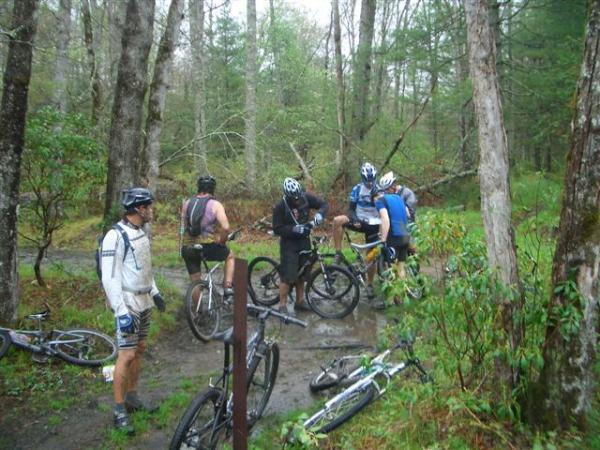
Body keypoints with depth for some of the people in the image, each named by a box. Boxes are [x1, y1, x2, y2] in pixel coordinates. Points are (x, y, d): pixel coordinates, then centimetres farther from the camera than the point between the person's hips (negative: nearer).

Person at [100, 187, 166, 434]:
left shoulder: (141, 232, 7)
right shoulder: (116, 236, -19)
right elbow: (109, 278, -21)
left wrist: (155, 292, 20)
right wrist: (121, 311, -24)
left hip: (144, 302, 9)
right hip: (128, 304, -8)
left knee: (139, 349, 15)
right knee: (127, 355, -4)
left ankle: (132, 397, 30)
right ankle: (119, 410, 9)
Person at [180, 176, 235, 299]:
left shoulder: (187, 203, 8)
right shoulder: (215, 205, -5)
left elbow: (184, 226, 10)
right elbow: (225, 227, -16)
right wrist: (221, 242, 1)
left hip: (188, 249, 4)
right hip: (208, 247, -4)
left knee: (196, 283, 20)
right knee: (230, 256, 25)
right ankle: (228, 288, 14)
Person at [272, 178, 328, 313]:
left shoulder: (306, 198, -9)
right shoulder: (280, 207, -19)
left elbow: (324, 204, 0)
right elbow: (277, 229, -16)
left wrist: (320, 214, -21)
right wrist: (294, 229, -28)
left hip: (304, 241, 5)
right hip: (289, 243, -5)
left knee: (302, 274, 14)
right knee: (287, 276, -8)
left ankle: (300, 302, 27)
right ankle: (282, 306, 2)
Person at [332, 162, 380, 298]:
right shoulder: (357, 189, -6)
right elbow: (351, 209, -6)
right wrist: (355, 219, -26)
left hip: (373, 225, 0)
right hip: (359, 221, 0)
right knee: (338, 220, -29)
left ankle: (369, 284, 19)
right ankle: (338, 253, -22)